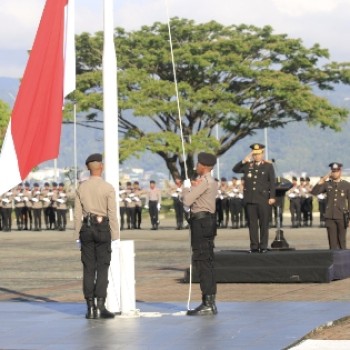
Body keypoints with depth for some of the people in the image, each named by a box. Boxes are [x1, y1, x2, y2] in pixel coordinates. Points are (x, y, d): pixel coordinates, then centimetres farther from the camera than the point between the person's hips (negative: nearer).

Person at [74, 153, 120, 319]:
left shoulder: (81, 188, 3)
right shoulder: (108, 188, -8)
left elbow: (77, 214, 3)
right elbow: (112, 214, -10)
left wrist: (78, 236, 10)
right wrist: (115, 237, -6)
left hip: (86, 229, 3)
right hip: (103, 228, -3)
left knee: (88, 269, 5)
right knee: (102, 268, -2)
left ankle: (90, 308, 4)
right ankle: (100, 307, -8)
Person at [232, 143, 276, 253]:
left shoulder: (268, 166, 4)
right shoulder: (248, 165, 11)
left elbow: (272, 182, 1)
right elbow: (235, 169, 6)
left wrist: (272, 197, -7)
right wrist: (243, 161, -7)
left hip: (263, 199, -2)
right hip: (250, 199, 2)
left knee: (264, 223, 1)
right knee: (252, 223, 3)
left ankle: (263, 246, 5)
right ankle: (254, 246, 6)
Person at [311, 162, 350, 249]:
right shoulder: (327, 184, 6)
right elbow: (314, 192, -4)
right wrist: (322, 180, -11)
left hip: (341, 217, -2)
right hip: (330, 217, 2)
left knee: (342, 241, 3)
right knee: (332, 242, 3)